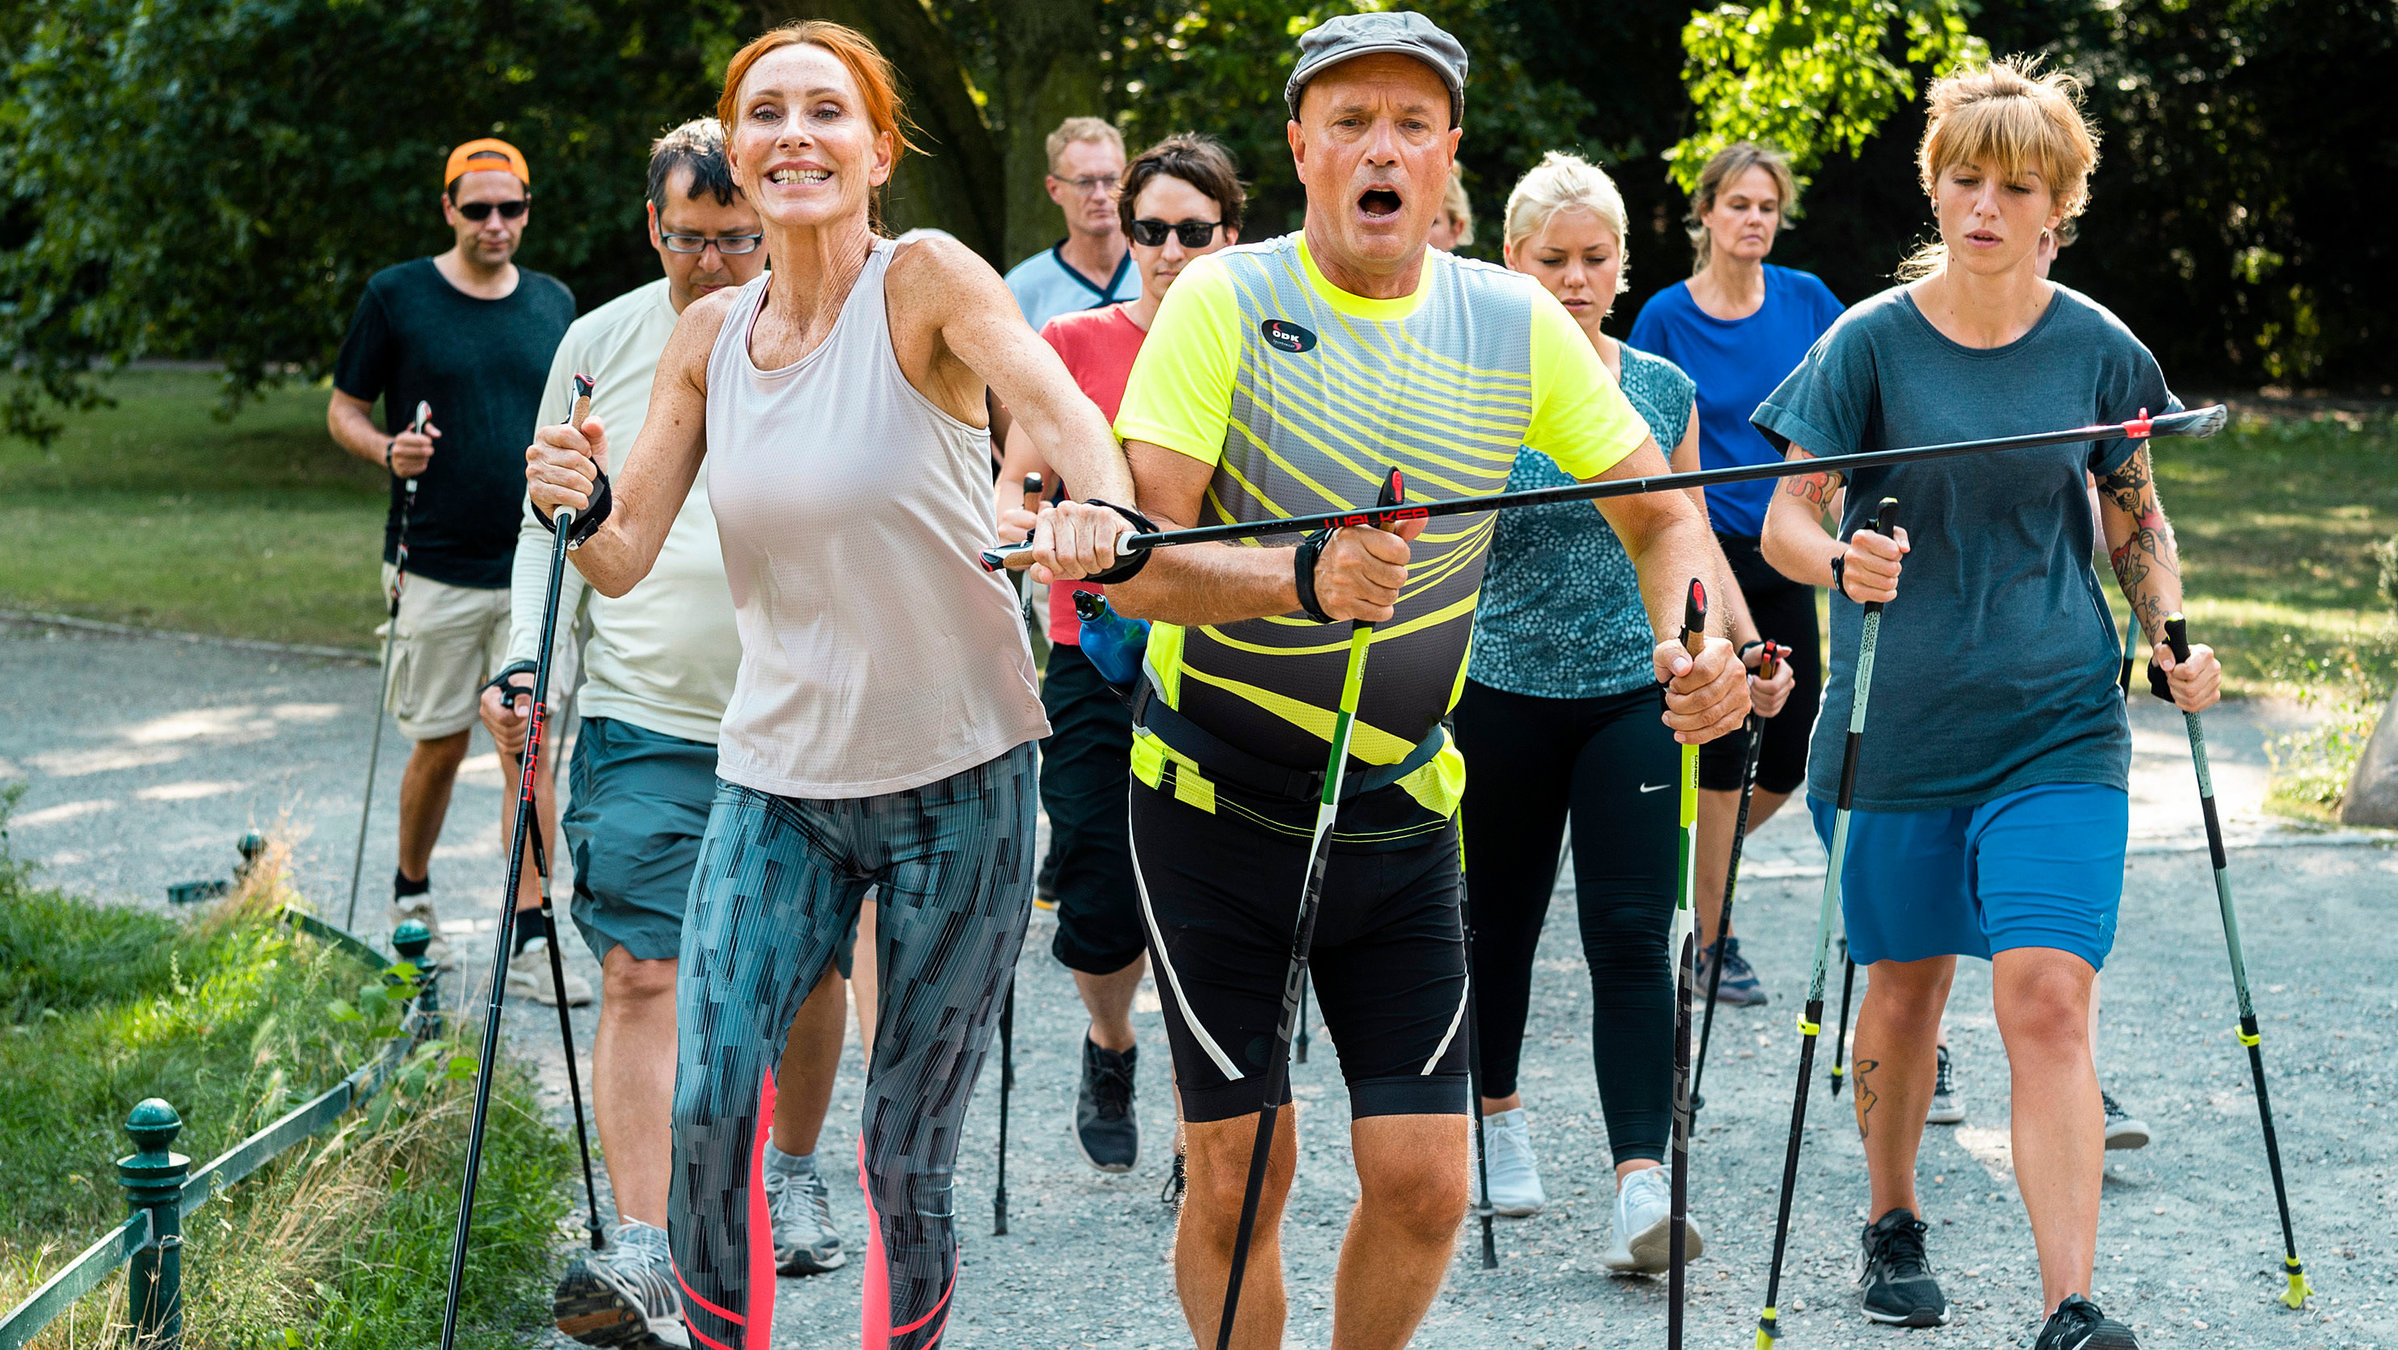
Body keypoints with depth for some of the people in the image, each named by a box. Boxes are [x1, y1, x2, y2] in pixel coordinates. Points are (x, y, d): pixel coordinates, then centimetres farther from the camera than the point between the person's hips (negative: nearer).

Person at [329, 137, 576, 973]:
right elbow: (344, 409, 4)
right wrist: (387, 450, -16)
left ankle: (530, 937, -2)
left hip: (534, 566, 2)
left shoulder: (554, 304, 10)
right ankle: (411, 896, 30)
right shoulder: (396, 296, -1)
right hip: (434, 568, -2)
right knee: (440, 744, 6)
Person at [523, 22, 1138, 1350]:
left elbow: (1060, 405, -30)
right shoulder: (709, 333, 3)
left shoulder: (927, 283, -11)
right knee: (706, 1115, -9)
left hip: (954, 781, -3)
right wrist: (577, 502, -19)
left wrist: (1097, 508, -53)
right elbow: (625, 557, 4)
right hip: (776, 778, 3)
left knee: (905, 1159, 3)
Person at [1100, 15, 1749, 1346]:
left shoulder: (1517, 324, -2)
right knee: (1238, 1172, 0)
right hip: (1217, 797, -3)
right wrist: (1305, 579, -38)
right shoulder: (1225, 301, -12)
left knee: (1422, 1183, -2)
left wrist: (1693, 638, -16)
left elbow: (1661, 510, 5)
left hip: (1402, 807, 3)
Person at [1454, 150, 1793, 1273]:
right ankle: (1498, 1117, 36)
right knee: (1501, 918, 12)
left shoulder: (1662, 390, 6)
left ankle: (1641, 1184, -15)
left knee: (1632, 932, -8)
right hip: (1502, 692, -1)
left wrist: (1746, 644, 10)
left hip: (1635, 694, 1)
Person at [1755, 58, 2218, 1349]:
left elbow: (2137, 521, 14)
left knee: (2047, 999, -13)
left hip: (2058, 723, 0)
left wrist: (2172, 636, -3)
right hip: (1898, 721, 0)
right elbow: (1787, 518, -4)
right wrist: (1842, 561, -26)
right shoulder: (1871, 343, -4)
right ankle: (1894, 1227, 36)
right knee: (1904, 987, 12)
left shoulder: (2098, 351, 1)